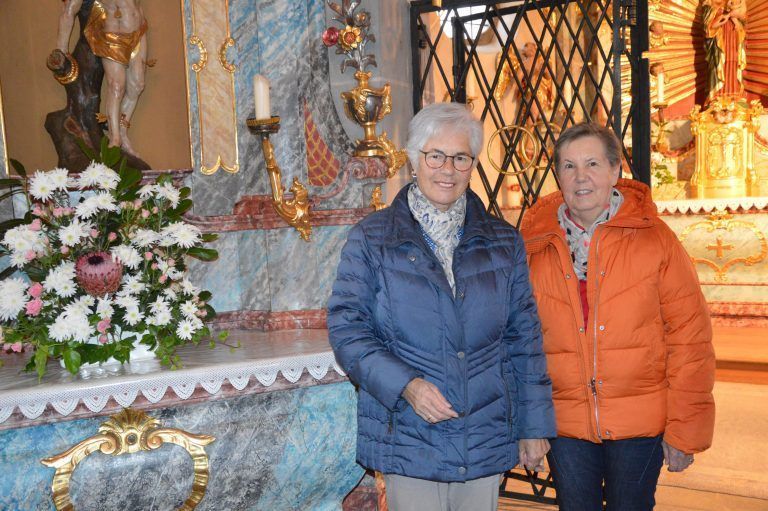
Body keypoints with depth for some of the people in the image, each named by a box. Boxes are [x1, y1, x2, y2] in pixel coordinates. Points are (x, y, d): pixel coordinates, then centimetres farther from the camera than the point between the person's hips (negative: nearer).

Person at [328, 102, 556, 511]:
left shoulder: (503, 241, 6)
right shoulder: (371, 239, -3)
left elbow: (524, 336, 7)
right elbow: (347, 328, -6)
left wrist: (534, 426, 6)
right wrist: (405, 384, -19)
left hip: (488, 442, 3)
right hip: (409, 442, -2)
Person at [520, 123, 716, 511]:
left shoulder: (654, 238, -7)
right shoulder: (535, 246, -3)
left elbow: (690, 337, -6)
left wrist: (685, 429, -7)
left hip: (640, 424, -1)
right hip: (564, 425, 1)